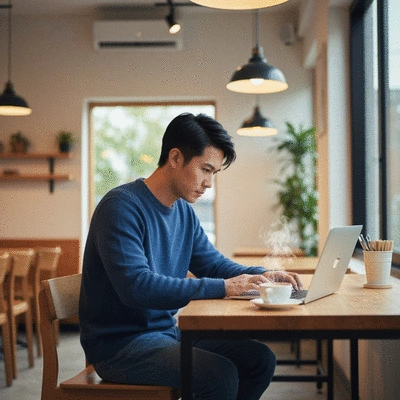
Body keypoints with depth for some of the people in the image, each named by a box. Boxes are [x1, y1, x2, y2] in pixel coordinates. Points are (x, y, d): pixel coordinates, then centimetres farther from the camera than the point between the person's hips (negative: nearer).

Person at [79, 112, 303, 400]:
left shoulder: (184, 212, 8)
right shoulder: (122, 206, -19)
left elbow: (214, 263, 18)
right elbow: (136, 286, -30)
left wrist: (262, 275, -3)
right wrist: (222, 287, -30)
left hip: (167, 332, 9)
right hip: (120, 344, -8)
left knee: (260, 358, -1)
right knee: (220, 375, -26)